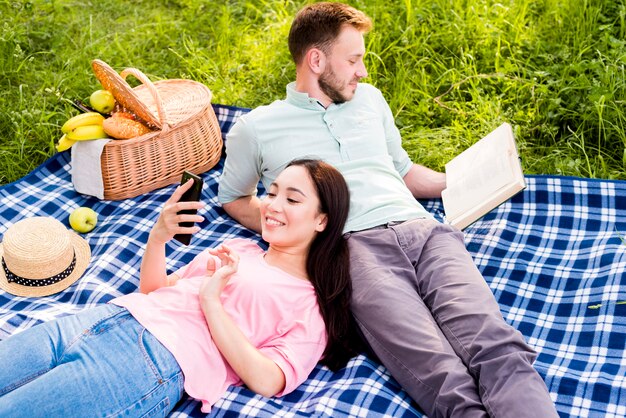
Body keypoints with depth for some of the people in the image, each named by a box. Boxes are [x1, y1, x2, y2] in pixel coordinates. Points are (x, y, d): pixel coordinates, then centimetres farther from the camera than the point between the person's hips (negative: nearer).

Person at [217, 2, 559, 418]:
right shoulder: (256, 127, 17)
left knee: (497, 346, -26)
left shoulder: (370, 98, 29)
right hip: (352, 246, -3)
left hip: (422, 230, 4)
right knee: (444, 379, -31)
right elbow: (233, 198, 28)